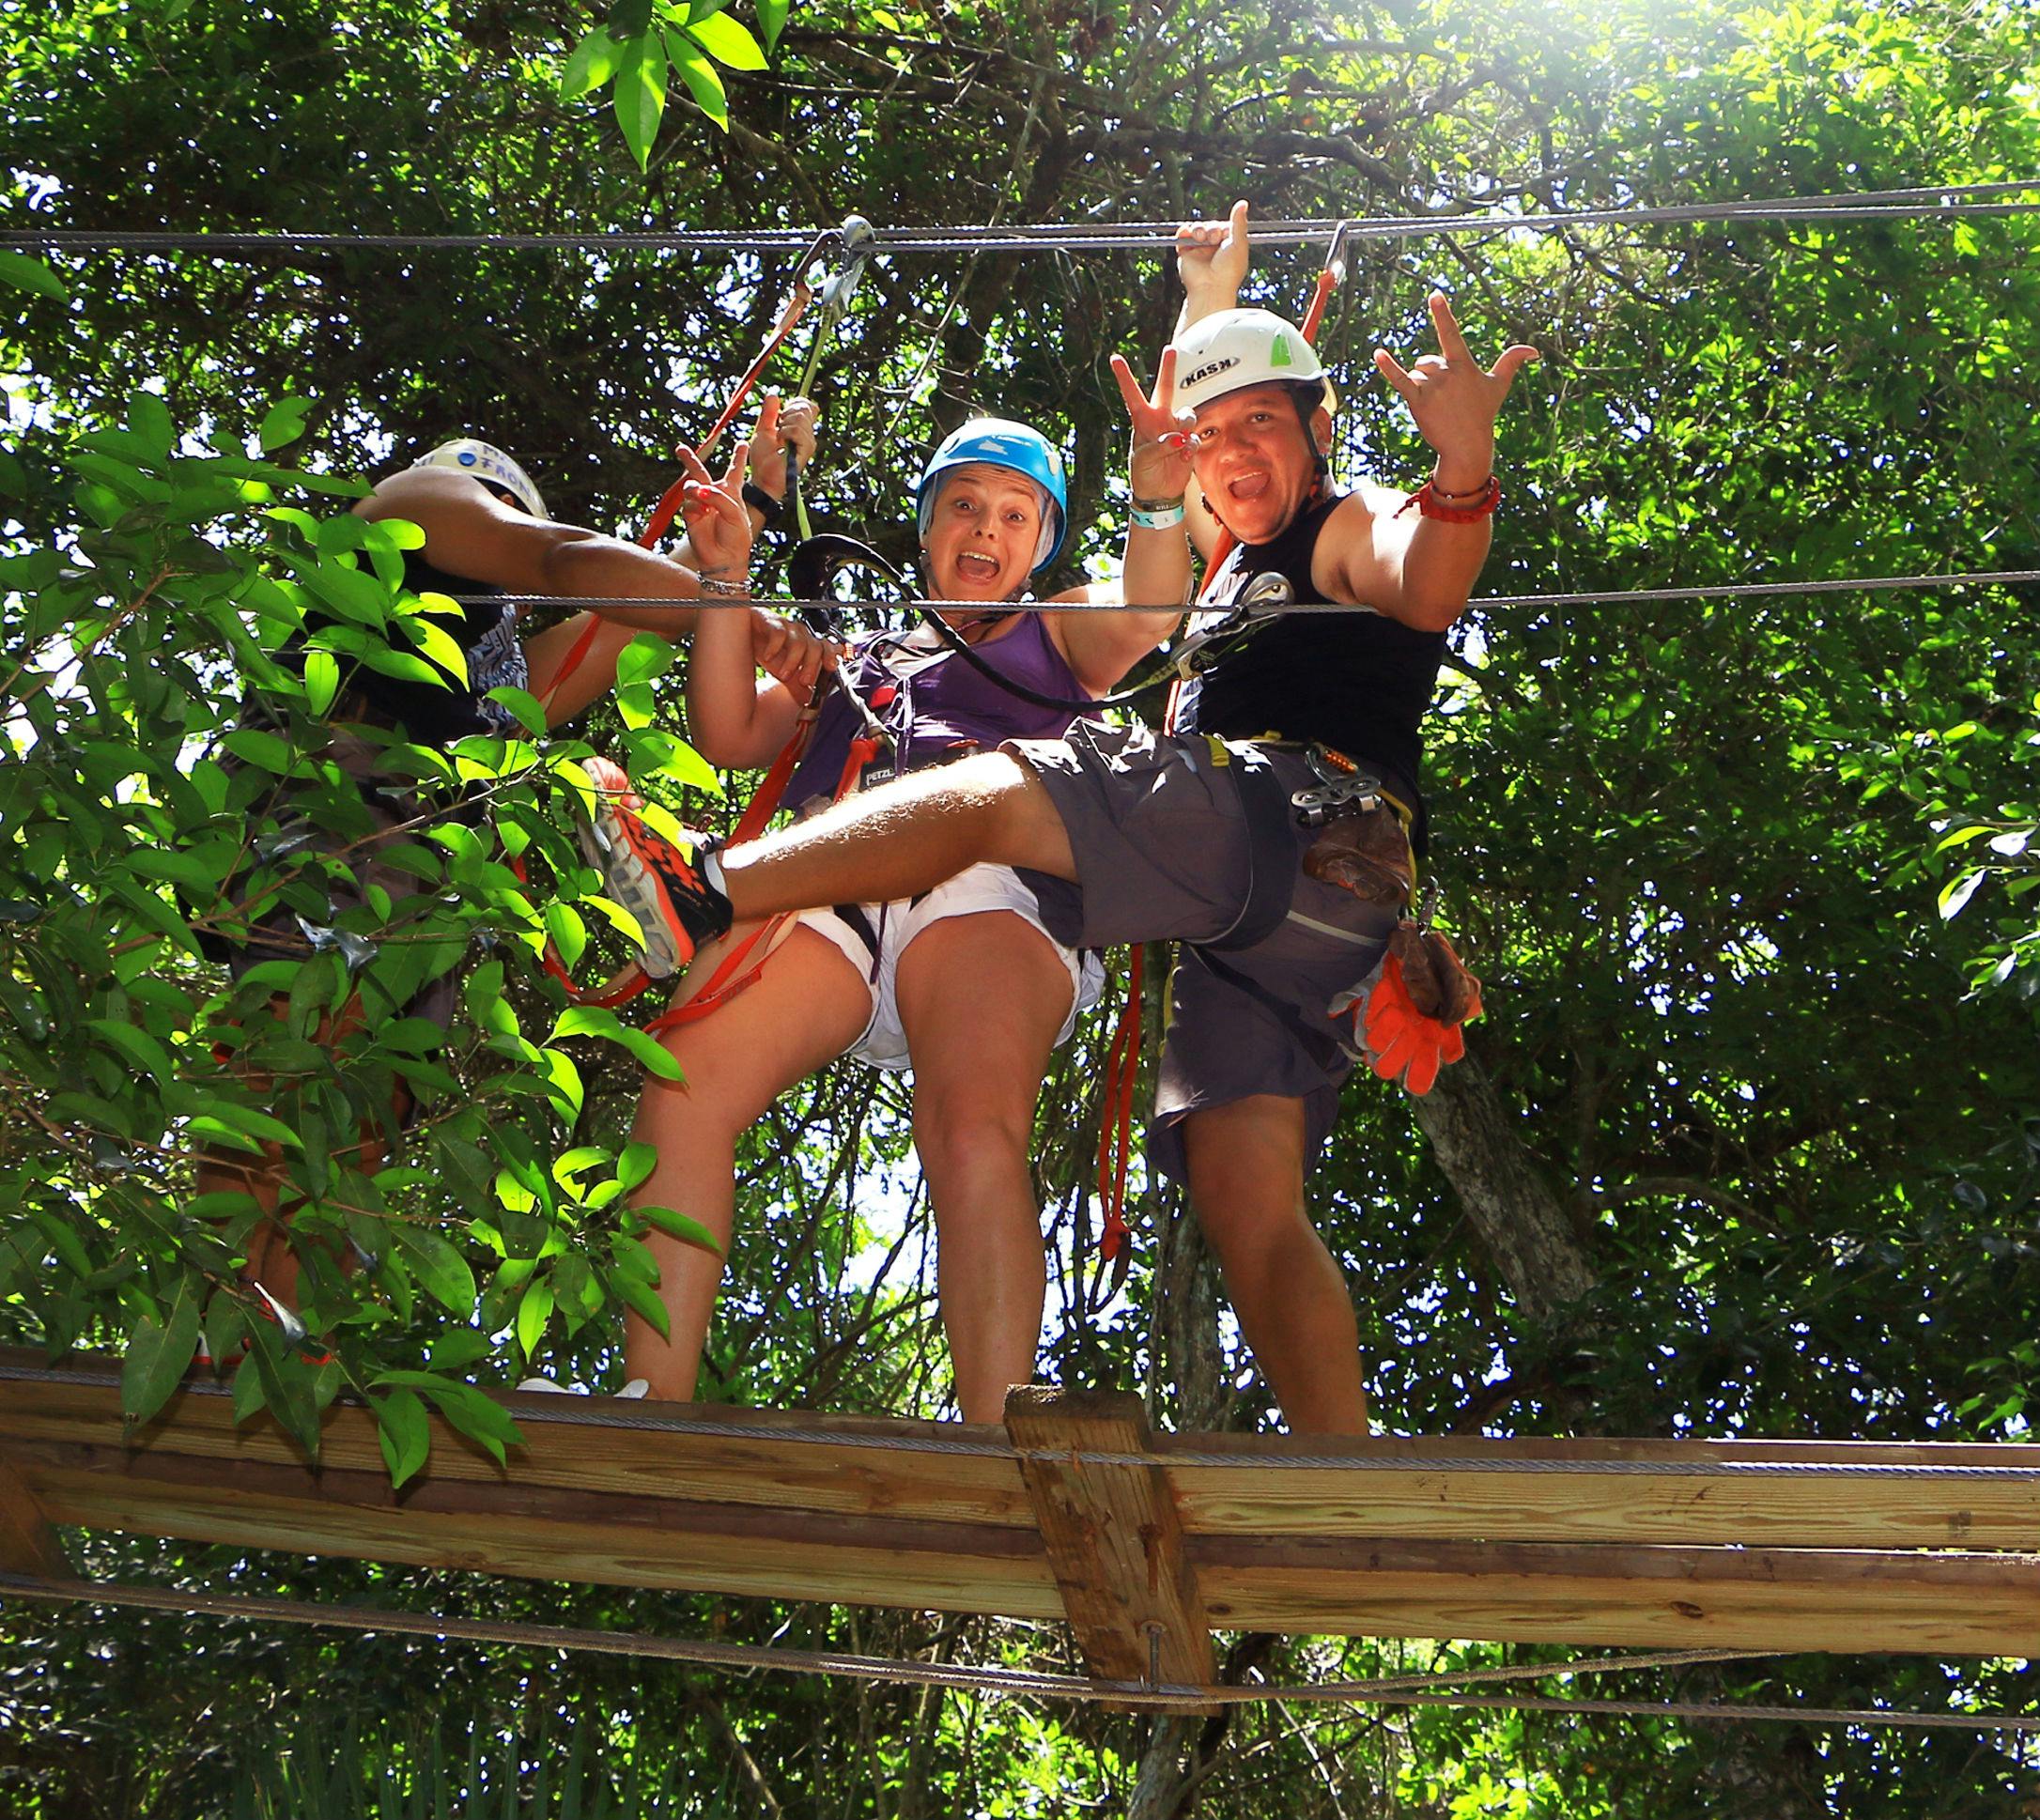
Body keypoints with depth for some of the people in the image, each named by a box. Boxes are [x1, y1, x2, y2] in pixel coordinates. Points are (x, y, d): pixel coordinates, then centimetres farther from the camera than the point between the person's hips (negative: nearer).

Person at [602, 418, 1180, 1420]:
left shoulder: (1057, 631, 32)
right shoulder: (854, 654, 40)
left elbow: (1144, 617, 9)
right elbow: (730, 737, 25)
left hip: (989, 889, -3)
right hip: (823, 893, 3)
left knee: (974, 1135, -32)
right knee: (684, 1081, -27)